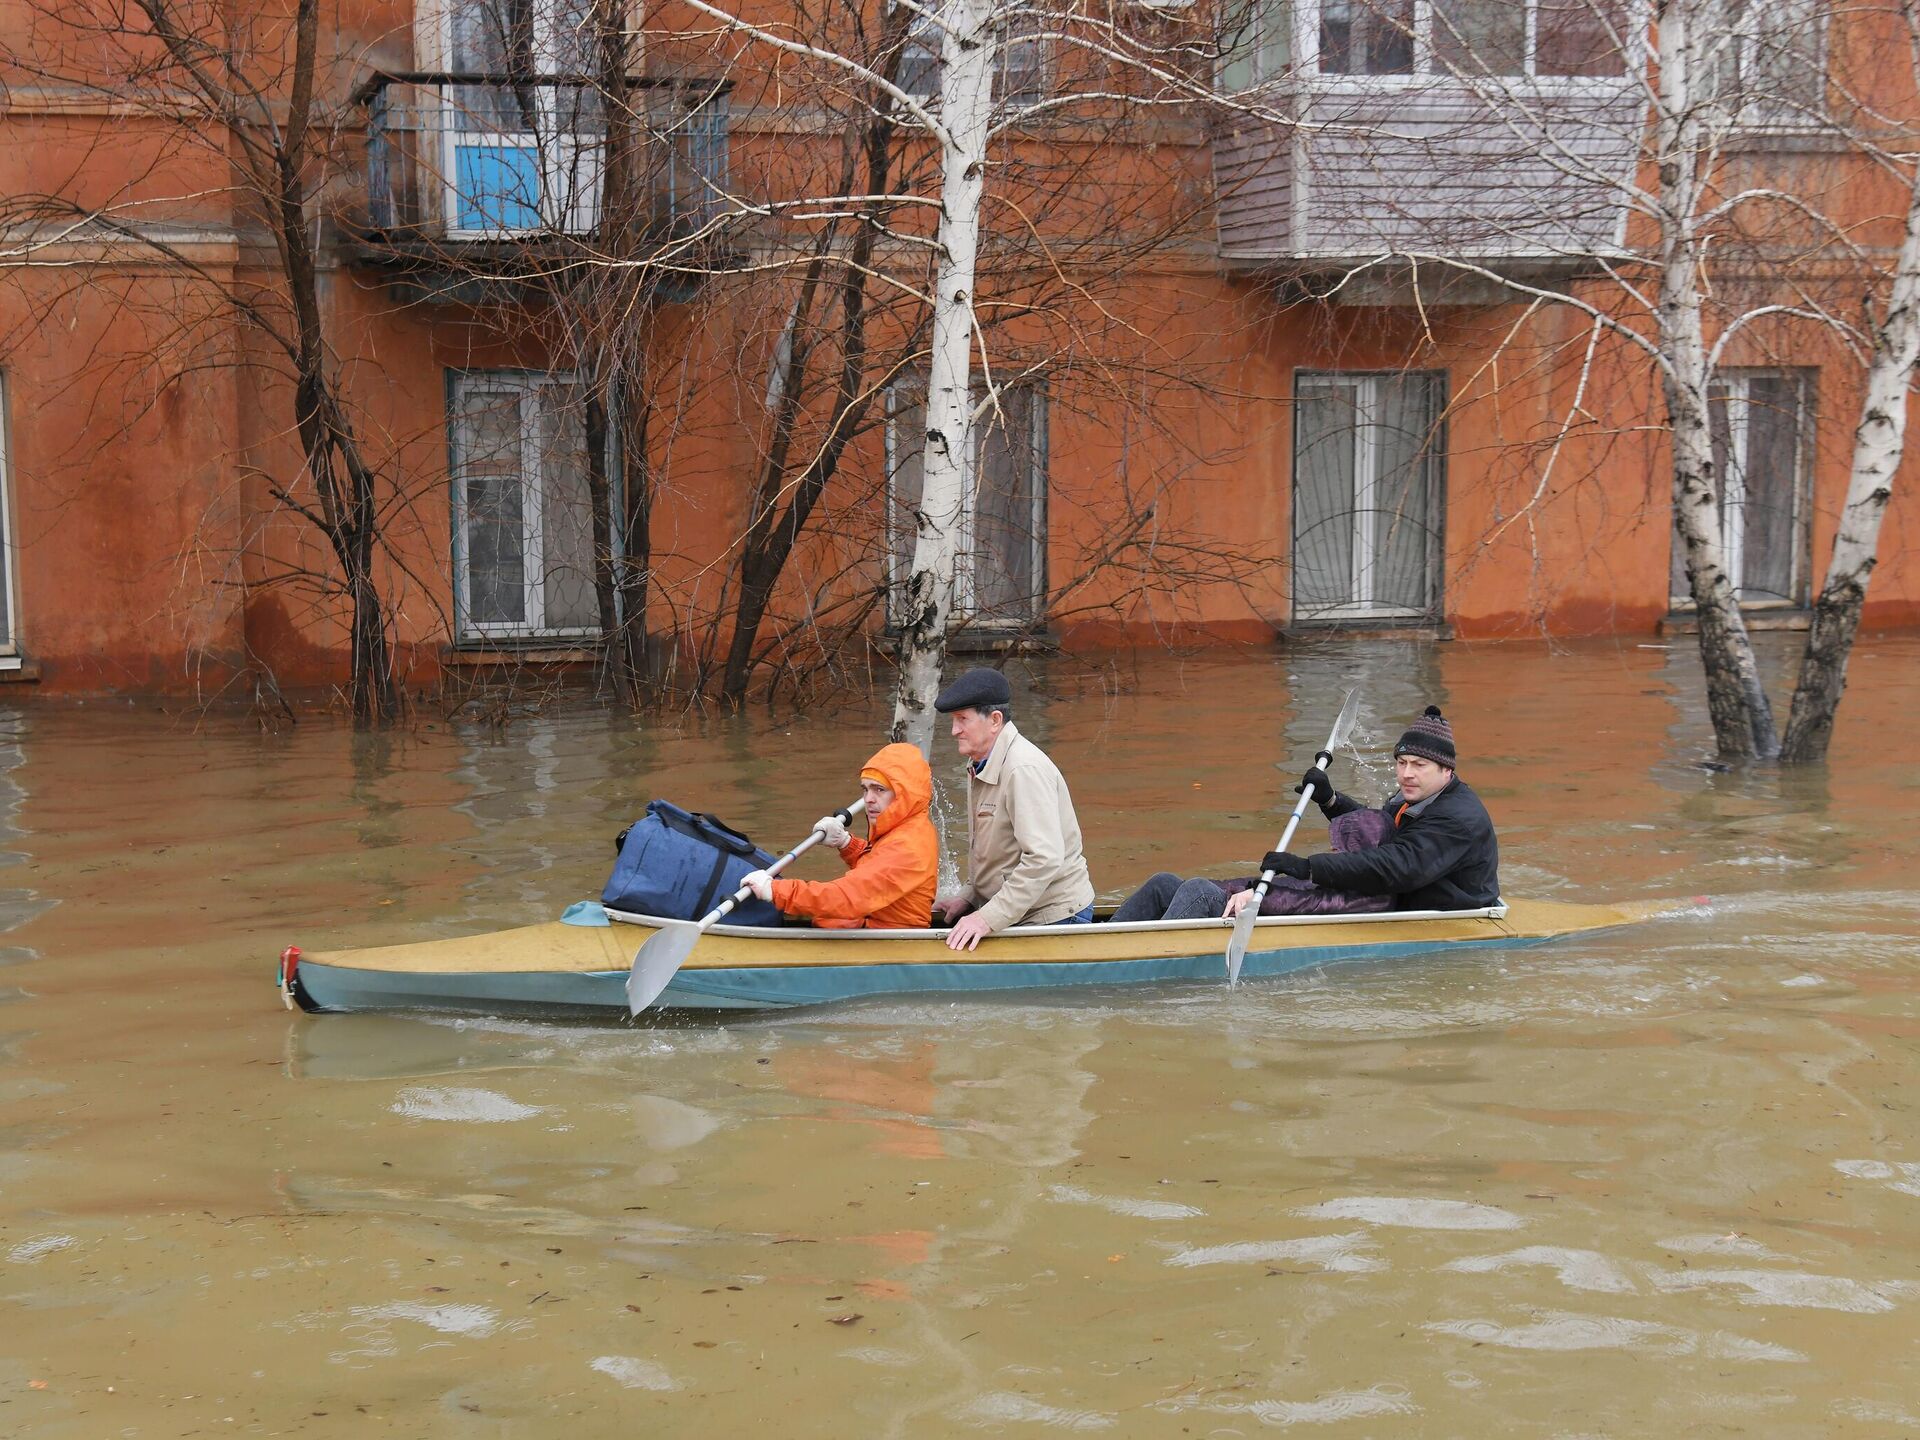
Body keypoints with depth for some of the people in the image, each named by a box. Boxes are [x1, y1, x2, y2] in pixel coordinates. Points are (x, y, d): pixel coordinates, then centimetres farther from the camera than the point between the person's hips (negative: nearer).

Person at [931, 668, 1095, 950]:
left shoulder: (1024, 770, -23)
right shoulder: (980, 765, 10)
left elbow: (1045, 858, -30)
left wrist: (989, 918, -29)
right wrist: (968, 897, 9)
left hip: (1055, 917, -9)